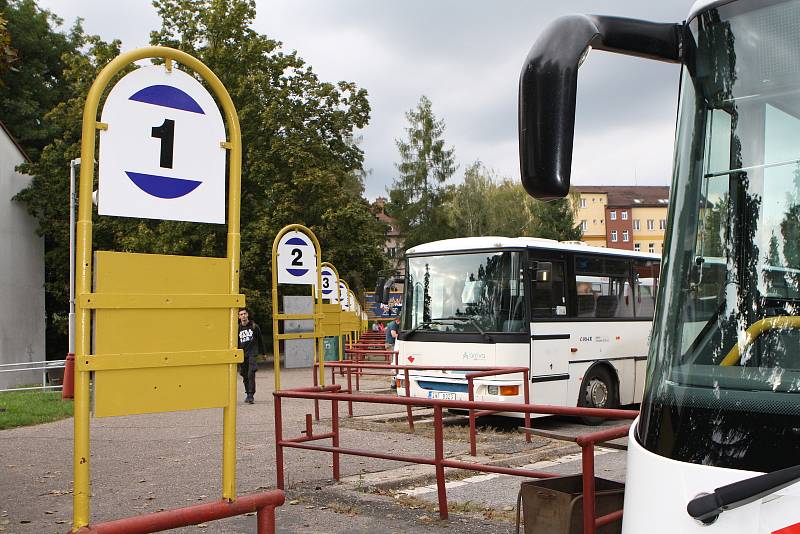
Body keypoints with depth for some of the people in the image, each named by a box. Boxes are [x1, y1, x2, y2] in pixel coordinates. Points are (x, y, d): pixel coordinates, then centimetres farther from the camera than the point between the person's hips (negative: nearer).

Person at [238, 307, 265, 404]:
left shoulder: (254, 326, 3)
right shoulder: (238, 329, 7)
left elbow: (260, 340, 12)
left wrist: (262, 353, 16)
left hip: (253, 354, -3)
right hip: (242, 355, 3)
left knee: (251, 374, -14)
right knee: (245, 376, 7)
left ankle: (251, 395, -15)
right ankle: (248, 394, 20)